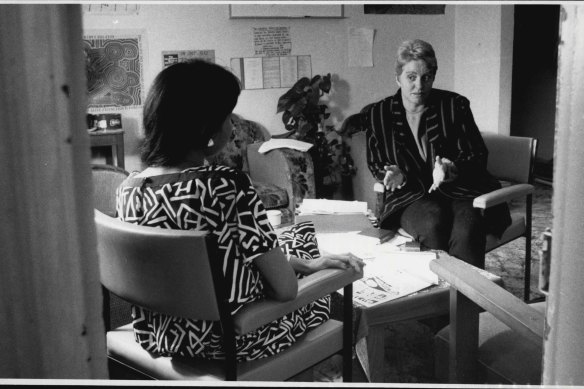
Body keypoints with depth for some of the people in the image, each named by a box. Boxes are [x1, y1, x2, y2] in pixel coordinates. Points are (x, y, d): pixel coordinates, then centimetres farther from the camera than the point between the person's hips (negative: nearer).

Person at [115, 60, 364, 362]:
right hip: (227, 343, -6)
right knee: (318, 298, 26)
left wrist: (305, 263, 5)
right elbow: (285, 289, -22)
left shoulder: (127, 190, -6)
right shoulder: (226, 186, -28)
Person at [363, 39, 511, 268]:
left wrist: (452, 170, -20)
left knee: (466, 231, -34)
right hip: (410, 196, 1)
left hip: (459, 190, 0)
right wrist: (394, 175, -11)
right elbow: (376, 165, 15)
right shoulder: (377, 114, 7)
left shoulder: (454, 105, 5)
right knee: (433, 226, -34)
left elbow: (477, 156, 4)